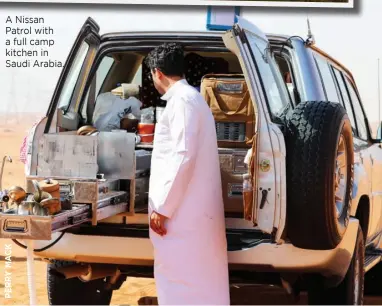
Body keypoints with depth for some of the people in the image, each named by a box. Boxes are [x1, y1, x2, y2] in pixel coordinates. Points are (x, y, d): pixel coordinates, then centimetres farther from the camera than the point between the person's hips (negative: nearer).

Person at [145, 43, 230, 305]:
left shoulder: (182, 100, -13)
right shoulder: (189, 97, 18)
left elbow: (183, 156, -22)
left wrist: (162, 207, -20)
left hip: (182, 210, -10)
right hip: (190, 208, 10)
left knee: (182, 279, -6)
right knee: (198, 279, 13)